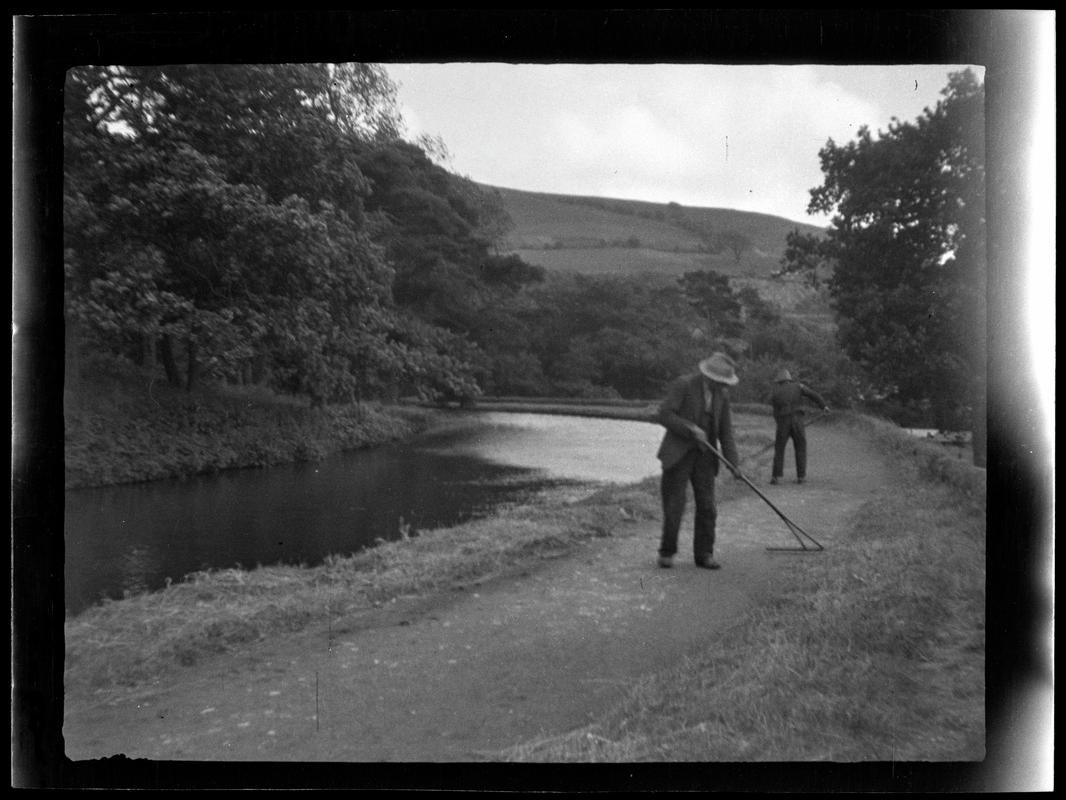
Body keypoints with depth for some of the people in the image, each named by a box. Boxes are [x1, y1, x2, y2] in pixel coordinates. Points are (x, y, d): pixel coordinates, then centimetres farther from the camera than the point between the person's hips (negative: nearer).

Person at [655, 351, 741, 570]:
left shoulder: (722, 394, 5)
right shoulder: (683, 385, -12)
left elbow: (725, 431, 7)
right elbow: (664, 414, -16)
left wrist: (732, 464, 1)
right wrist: (691, 429, -23)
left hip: (704, 455, 5)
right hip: (678, 453, -5)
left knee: (707, 507, 1)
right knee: (674, 505, -4)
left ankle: (704, 554, 11)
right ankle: (667, 552, 10)